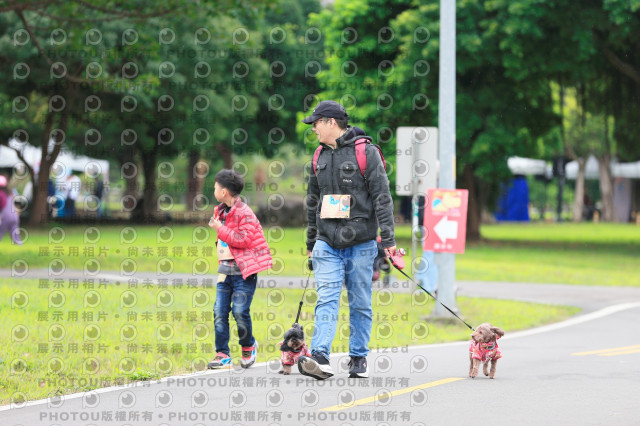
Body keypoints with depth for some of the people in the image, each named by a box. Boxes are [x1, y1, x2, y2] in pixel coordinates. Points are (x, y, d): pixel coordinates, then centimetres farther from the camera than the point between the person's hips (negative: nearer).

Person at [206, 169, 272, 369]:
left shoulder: (244, 213, -13)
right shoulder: (221, 211, 15)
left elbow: (244, 239, -21)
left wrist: (220, 229, -18)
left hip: (244, 272, -8)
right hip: (225, 270, 8)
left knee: (240, 311, -8)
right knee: (219, 311, -1)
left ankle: (249, 346, 16)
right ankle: (223, 354, 3)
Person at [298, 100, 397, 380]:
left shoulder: (366, 152, -3)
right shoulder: (320, 157, 14)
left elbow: (382, 197, -7)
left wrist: (388, 239, -12)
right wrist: (311, 243, 24)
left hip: (360, 243, -4)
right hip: (327, 243, 4)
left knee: (360, 303, 4)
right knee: (326, 299, -10)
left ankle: (359, 358, 14)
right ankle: (320, 357, -22)